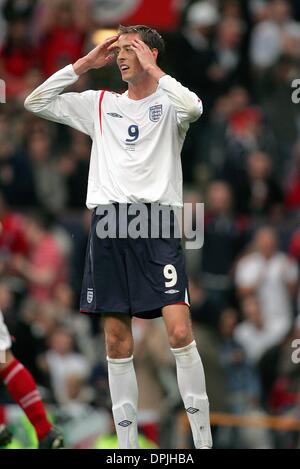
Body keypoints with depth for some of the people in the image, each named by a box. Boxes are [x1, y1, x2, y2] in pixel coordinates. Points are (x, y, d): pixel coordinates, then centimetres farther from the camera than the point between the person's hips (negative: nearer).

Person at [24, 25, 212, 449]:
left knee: (179, 330, -15)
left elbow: (193, 108, -20)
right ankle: (127, 442, 10)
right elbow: (35, 103, 15)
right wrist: (85, 64, 9)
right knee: (117, 339, 3)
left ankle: (203, 440, -10)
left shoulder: (167, 101, 4)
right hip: (108, 222, 4)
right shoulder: (101, 104, 16)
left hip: (157, 222, -4)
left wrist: (150, 67, -11)